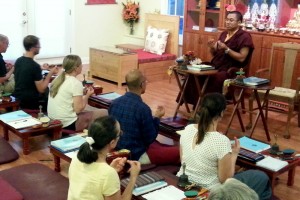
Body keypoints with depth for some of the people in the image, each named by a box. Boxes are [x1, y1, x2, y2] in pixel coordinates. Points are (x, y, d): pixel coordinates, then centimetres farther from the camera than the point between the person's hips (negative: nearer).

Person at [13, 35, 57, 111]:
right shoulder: (35, 66, -22)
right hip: (30, 102, -8)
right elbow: (41, 89, -19)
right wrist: (50, 73, -12)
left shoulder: (18, 61, 1)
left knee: (47, 89, 21)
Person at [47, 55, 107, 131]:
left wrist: (82, 92, 12)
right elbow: (78, 109, -17)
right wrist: (87, 95, -3)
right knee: (104, 112, 2)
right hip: (68, 124, -8)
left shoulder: (58, 79, 6)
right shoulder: (76, 83, -16)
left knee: (88, 107, 29)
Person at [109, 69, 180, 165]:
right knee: (178, 152, -2)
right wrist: (157, 118, 1)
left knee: (156, 144, 28)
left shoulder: (114, 103, -2)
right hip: (136, 156, -8)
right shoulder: (143, 108, -23)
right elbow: (150, 139, -13)